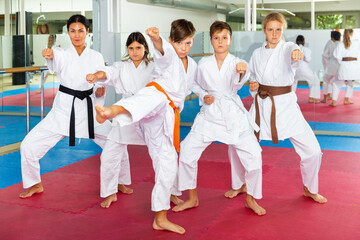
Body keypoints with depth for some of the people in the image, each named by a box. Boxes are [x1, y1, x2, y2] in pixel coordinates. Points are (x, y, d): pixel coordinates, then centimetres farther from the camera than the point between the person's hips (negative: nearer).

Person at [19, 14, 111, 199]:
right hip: (63, 109, -1)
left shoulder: (96, 57, 1)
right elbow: (54, 64, -28)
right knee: (29, 146, -8)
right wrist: (49, 55, -51)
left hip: (88, 109, 1)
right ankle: (34, 184, 18)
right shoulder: (62, 54, -4)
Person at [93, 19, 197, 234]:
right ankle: (113, 111, -79)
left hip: (169, 115, 7)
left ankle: (161, 218, 17)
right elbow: (162, 49, -25)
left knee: (168, 164, 6)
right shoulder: (167, 56, 2)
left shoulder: (192, 65, 22)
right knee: (157, 97, -43)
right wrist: (156, 39, -46)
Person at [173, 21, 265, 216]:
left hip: (233, 115, -2)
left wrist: (240, 73, -45)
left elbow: (236, 86, -23)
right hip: (209, 114, 2)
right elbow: (196, 85, 18)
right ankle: (192, 198, 14)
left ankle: (250, 199, 15)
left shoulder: (237, 63, -4)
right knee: (187, 151, -7)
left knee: (253, 155, -11)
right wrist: (204, 95, -3)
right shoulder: (204, 64, 2)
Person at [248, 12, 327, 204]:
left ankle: (309, 189, 21)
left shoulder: (287, 48, -5)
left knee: (312, 150, -7)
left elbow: (293, 53, -32)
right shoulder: (257, 54, 5)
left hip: (285, 107, -3)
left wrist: (296, 53, -56)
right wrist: (253, 86, -4)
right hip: (261, 106, 3)